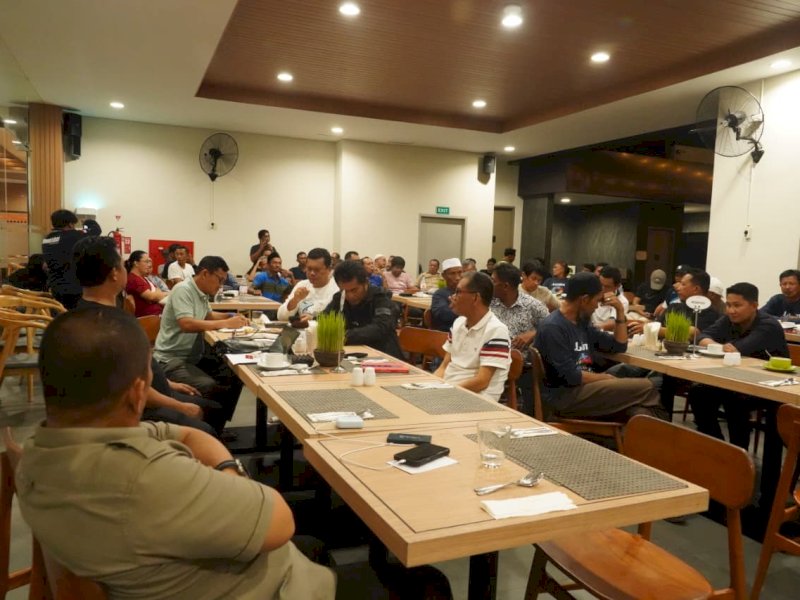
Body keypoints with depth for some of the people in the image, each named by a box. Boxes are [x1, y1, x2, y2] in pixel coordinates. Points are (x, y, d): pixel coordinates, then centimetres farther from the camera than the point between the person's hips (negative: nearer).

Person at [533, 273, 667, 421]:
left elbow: (619, 346, 22)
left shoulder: (582, 323, 14)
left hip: (584, 388, 8)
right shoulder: (552, 327, -14)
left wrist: (620, 310, 10)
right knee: (645, 388, -16)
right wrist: (607, 378, -4)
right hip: (563, 396, -8)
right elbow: (570, 376, -19)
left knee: (639, 414, -21)